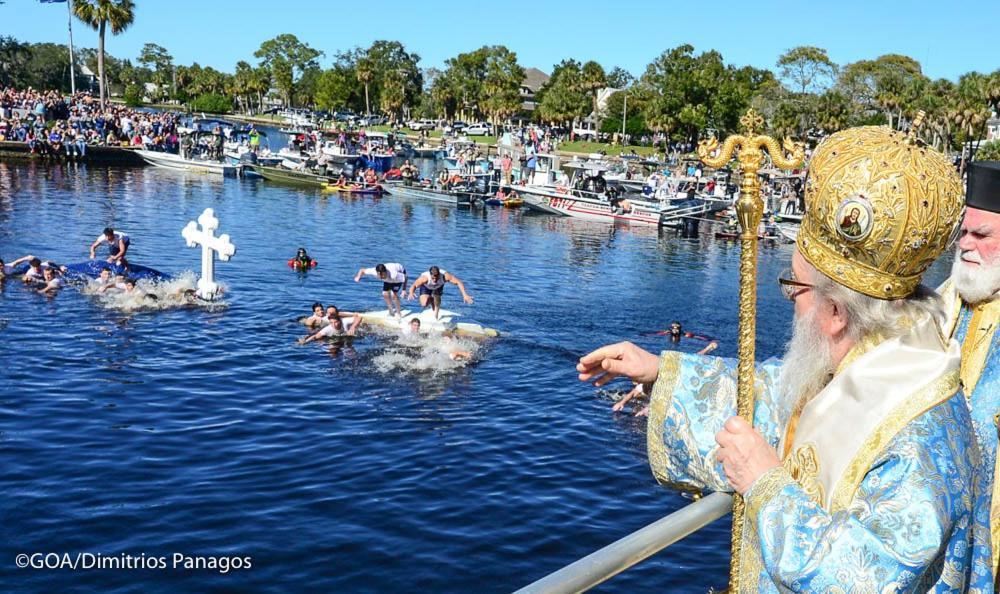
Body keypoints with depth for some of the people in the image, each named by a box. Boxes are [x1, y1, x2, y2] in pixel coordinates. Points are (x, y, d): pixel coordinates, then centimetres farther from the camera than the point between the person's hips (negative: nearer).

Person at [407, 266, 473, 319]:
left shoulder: (445, 276, -43)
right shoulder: (425, 277, -46)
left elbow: (459, 282, -39)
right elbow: (414, 285, -45)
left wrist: (464, 295, -49)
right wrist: (411, 293, -67)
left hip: (438, 286, 2)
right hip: (426, 287, -2)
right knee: (424, 304, -15)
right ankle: (431, 299, 22)